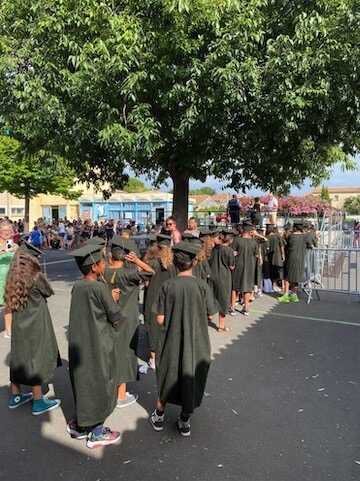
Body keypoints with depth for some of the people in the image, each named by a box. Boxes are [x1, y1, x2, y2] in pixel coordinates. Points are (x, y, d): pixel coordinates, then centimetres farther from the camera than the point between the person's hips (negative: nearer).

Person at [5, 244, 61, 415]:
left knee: (19, 359, 18)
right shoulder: (36, 278, -20)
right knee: (36, 361, 4)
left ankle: (15, 396, 32)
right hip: (35, 327, -7)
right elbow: (49, 292, -5)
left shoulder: (14, 278, 0)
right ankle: (38, 402, 16)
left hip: (18, 326, 7)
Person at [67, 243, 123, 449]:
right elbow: (116, 317, -16)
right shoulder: (100, 288, -23)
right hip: (99, 346, -7)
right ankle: (97, 433, 23)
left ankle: (80, 424, 37)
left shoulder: (77, 287, -1)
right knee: (100, 385, 9)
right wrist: (115, 301, 2)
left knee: (84, 383, 22)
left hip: (80, 344, 7)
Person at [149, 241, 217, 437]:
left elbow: (160, 319, -12)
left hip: (171, 342, 1)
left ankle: (159, 416, 38)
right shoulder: (202, 286, -14)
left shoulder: (167, 286, -14)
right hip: (196, 344, 0)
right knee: (190, 380, 18)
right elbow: (210, 315, -6)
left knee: (168, 378, 21)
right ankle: (185, 422, 31)